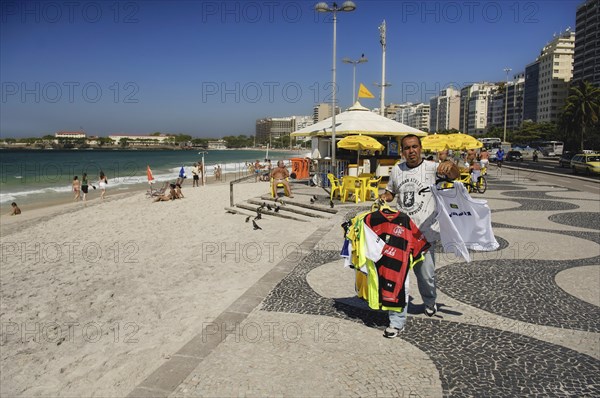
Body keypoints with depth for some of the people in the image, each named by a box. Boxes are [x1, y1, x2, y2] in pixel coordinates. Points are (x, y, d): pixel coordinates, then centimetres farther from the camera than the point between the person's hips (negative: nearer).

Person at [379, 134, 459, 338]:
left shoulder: (431, 167, -5)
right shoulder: (396, 170, 8)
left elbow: (454, 175, -20)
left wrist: (450, 165, -42)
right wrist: (383, 197, 0)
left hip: (425, 233, -2)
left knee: (426, 275, 10)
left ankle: (430, 302, 45)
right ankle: (397, 321, 10)